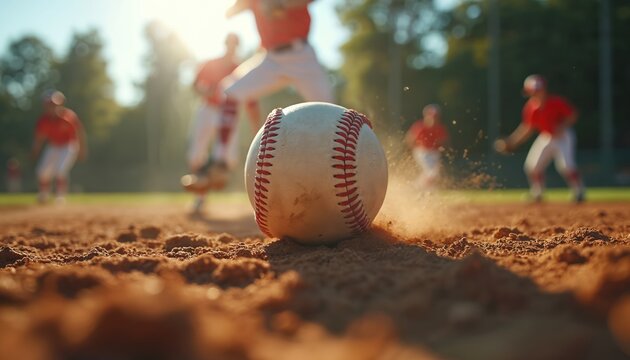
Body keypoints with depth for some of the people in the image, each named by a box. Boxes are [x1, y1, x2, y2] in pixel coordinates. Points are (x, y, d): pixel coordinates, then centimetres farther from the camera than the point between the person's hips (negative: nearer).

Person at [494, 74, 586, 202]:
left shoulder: (557, 102, -23)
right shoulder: (530, 107, -10)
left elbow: (573, 115, -12)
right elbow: (527, 128, 0)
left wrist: (562, 126, -29)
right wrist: (511, 142, -6)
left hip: (563, 136, -5)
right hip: (545, 137, 5)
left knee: (566, 166, -18)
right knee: (532, 166, -4)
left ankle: (579, 193, 4)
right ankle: (536, 195, 16)